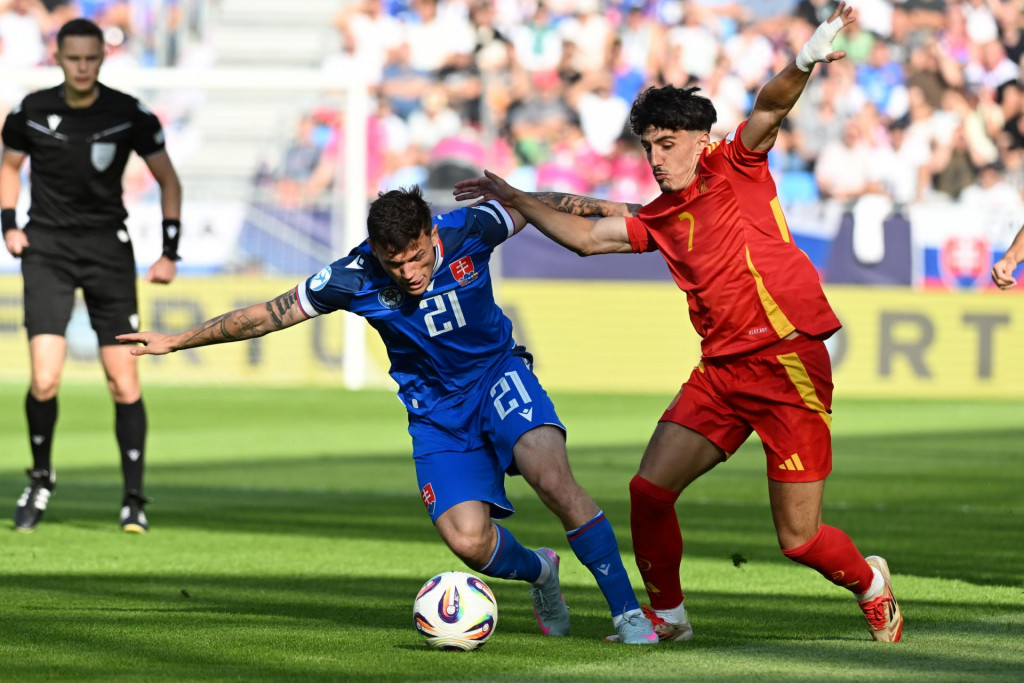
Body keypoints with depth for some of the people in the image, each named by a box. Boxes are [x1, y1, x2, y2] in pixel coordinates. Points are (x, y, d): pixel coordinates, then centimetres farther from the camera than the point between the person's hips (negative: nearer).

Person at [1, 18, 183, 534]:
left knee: (124, 383, -6)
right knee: (45, 379, -13)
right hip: (47, 251, 0)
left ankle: (134, 501, 4)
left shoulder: (130, 115, -5)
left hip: (108, 248, 0)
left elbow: (167, 180, 7)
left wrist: (170, 253, 0)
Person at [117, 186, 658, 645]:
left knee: (551, 475, -30)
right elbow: (267, 315, -8)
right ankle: (537, 571, 18)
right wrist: (176, 341, -5)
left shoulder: (469, 231, -19)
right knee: (467, 540, -18)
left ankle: (628, 612, -21)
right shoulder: (355, 278, -19)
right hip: (435, 410, 1)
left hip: (497, 373, -1)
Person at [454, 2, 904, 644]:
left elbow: (770, 108, -20)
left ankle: (870, 582, 28)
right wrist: (513, 198, 25)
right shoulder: (660, 219, 15)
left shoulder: (736, 169, -2)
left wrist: (806, 62, -38)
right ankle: (667, 614, 16)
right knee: (649, 490, -5)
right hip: (722, 370, 7)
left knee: (799, 538, -4)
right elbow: (586, 236, 24)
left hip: (790, 362, -7)